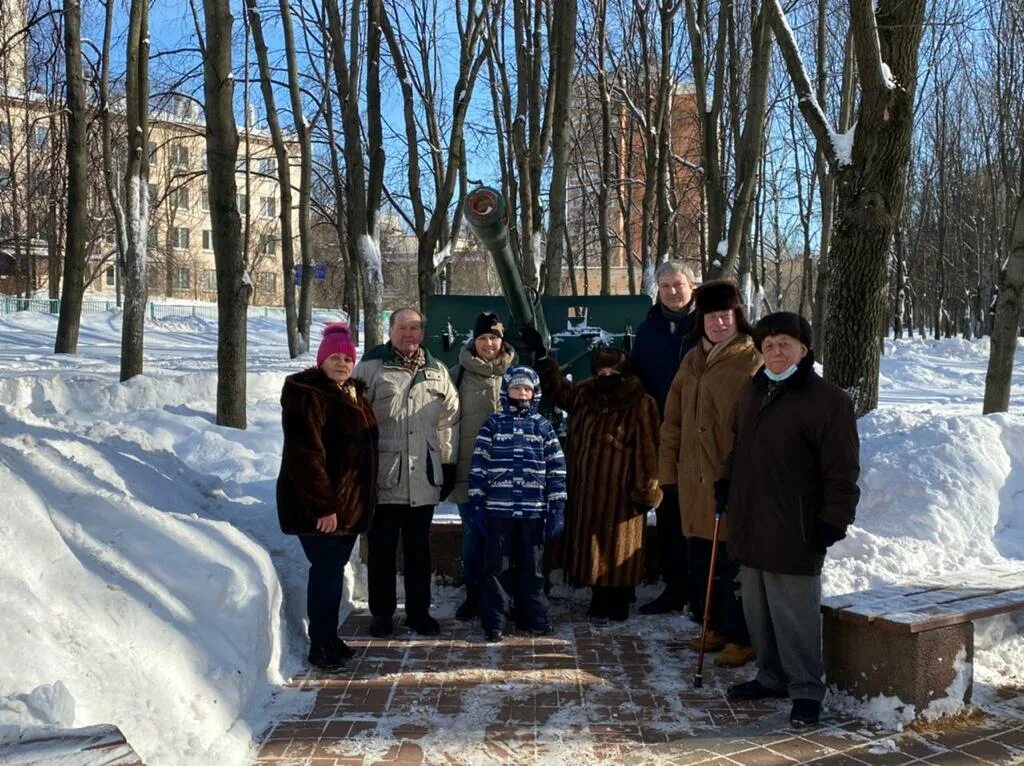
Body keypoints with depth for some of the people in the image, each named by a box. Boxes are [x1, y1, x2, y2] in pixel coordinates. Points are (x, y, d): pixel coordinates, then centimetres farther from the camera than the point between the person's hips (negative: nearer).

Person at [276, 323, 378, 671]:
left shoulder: (354, 392, 14)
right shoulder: (306, 394, -14)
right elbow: (305, 454, -21)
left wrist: (365, 497, 16)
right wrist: (323, 507, -23)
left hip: (351, 503, 8)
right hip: (320, 506, -8)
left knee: (334, 569, 15)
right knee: (326, 571, -5)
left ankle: (329, 637, 26)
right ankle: (320, 646, 7)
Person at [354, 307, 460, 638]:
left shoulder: (437, 372, 9)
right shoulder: (370, 368, -1)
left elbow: (449, 421, 13)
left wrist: (448, 464, 10)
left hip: (424, 480, 3)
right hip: (383, 478, -3)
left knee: (419, 549, 13)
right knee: (381, 550, 7)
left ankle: (419, 611, 24)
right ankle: (381, 613, 20)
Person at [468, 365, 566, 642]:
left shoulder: (543, 426, 6)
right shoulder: (493, 424, 4)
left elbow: (556, 470, 5)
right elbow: (478, 466, 2)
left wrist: (557, 509, 0)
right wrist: (477, 505, -3)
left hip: (533, 511, 1)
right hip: (498, 510, -1)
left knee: (532, 567, 11)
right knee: (497, 567, 3)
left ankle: (534, 618, 22)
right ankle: (495, 621, 11)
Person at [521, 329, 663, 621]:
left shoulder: (641, 404, -10)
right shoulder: (584, 394, 8)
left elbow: (647, 450, -11)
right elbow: (558, 386, 20)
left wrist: (645, 490, -13)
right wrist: (540, 355, 8)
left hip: (620, 490, -6)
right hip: (586, 487, 6)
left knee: (618, 544, 2)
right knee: (591, 541, 13)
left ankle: (619, 601, 15)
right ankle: (599, 597, 27)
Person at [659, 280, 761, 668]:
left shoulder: (751, 361, -9)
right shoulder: (693, 360, 13)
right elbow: (674, 418, 16)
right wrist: (668, 464, 11)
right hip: (695, 477, 7)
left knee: (733, 562, 1)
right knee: (701, 559, 15)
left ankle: (741, 637, 14)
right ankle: (716, 626, 31)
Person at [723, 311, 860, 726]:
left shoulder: (828, 401, -11)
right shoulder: (753, 392, 12)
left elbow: (842, 471, -12)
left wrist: (833, 520, -15)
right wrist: (726, 484, 17)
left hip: (794, 532, -7)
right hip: (749, 524, 7)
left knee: (794, 613, -1)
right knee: (757, 609, 16)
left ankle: (806, 689, 13)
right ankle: (771, 676, 30)